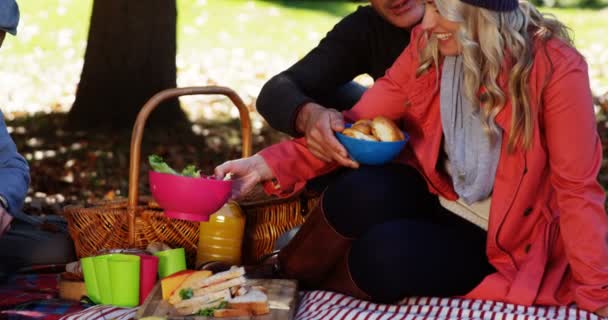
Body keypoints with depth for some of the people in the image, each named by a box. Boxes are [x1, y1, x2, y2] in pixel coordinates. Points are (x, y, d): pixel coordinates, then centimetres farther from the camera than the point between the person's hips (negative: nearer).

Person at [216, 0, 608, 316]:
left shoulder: (555, 68, -23)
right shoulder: (428, 47, -8)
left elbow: (576, 189, -17)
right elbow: (358, 124, -4)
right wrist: (274, 163, -16)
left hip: (498, 239, -4)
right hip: (436, 199, 4)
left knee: (385, 255, -30)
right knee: (363, 192, -29)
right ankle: (286, 275, -2)